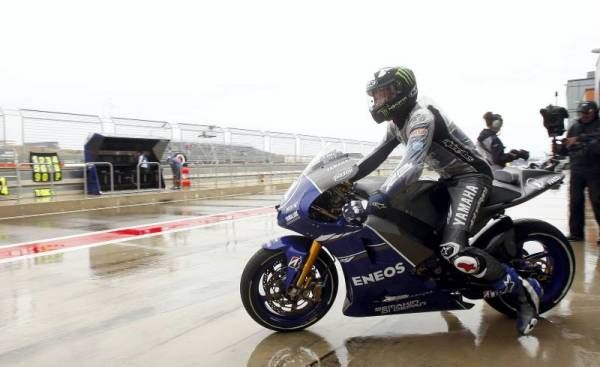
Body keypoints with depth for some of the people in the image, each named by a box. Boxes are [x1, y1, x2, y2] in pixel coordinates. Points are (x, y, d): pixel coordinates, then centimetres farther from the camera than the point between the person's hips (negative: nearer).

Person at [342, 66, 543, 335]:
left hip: (471, 176, -10)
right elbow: (376, 156, 15)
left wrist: (371, 203, -47)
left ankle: (523, 289, -8)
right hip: (449, 178, 10)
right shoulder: (397, 122, 7)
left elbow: (410, 167, -39)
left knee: (453, 249, -28)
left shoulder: (421, 117, -24)